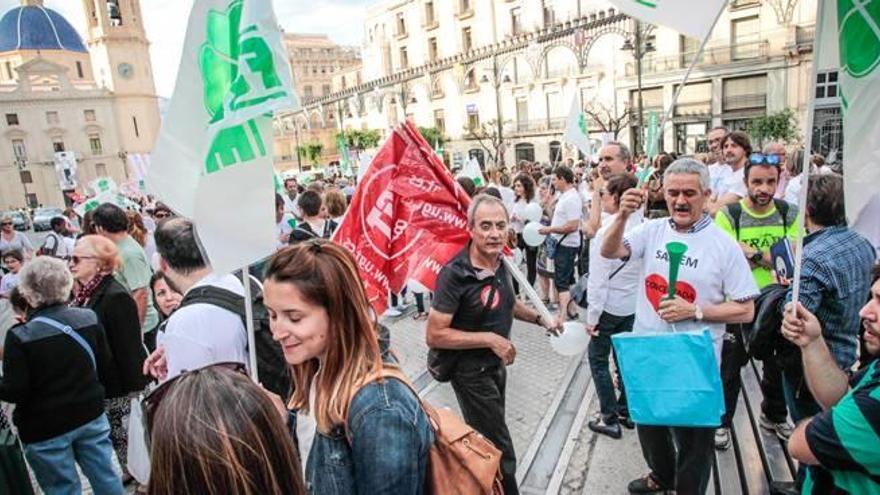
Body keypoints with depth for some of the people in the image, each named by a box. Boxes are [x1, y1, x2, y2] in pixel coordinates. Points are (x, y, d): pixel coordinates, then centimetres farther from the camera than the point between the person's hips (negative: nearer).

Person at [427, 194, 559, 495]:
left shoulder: (500, 263, -4)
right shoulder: (455, 274, -28)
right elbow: (434, 336, -27)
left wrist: (540, 319, 4)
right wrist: (490, 339, -27)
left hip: (496, 365, 8)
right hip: (470, 372, -8)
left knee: (485, 439, 27)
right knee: (500, 452, 1)